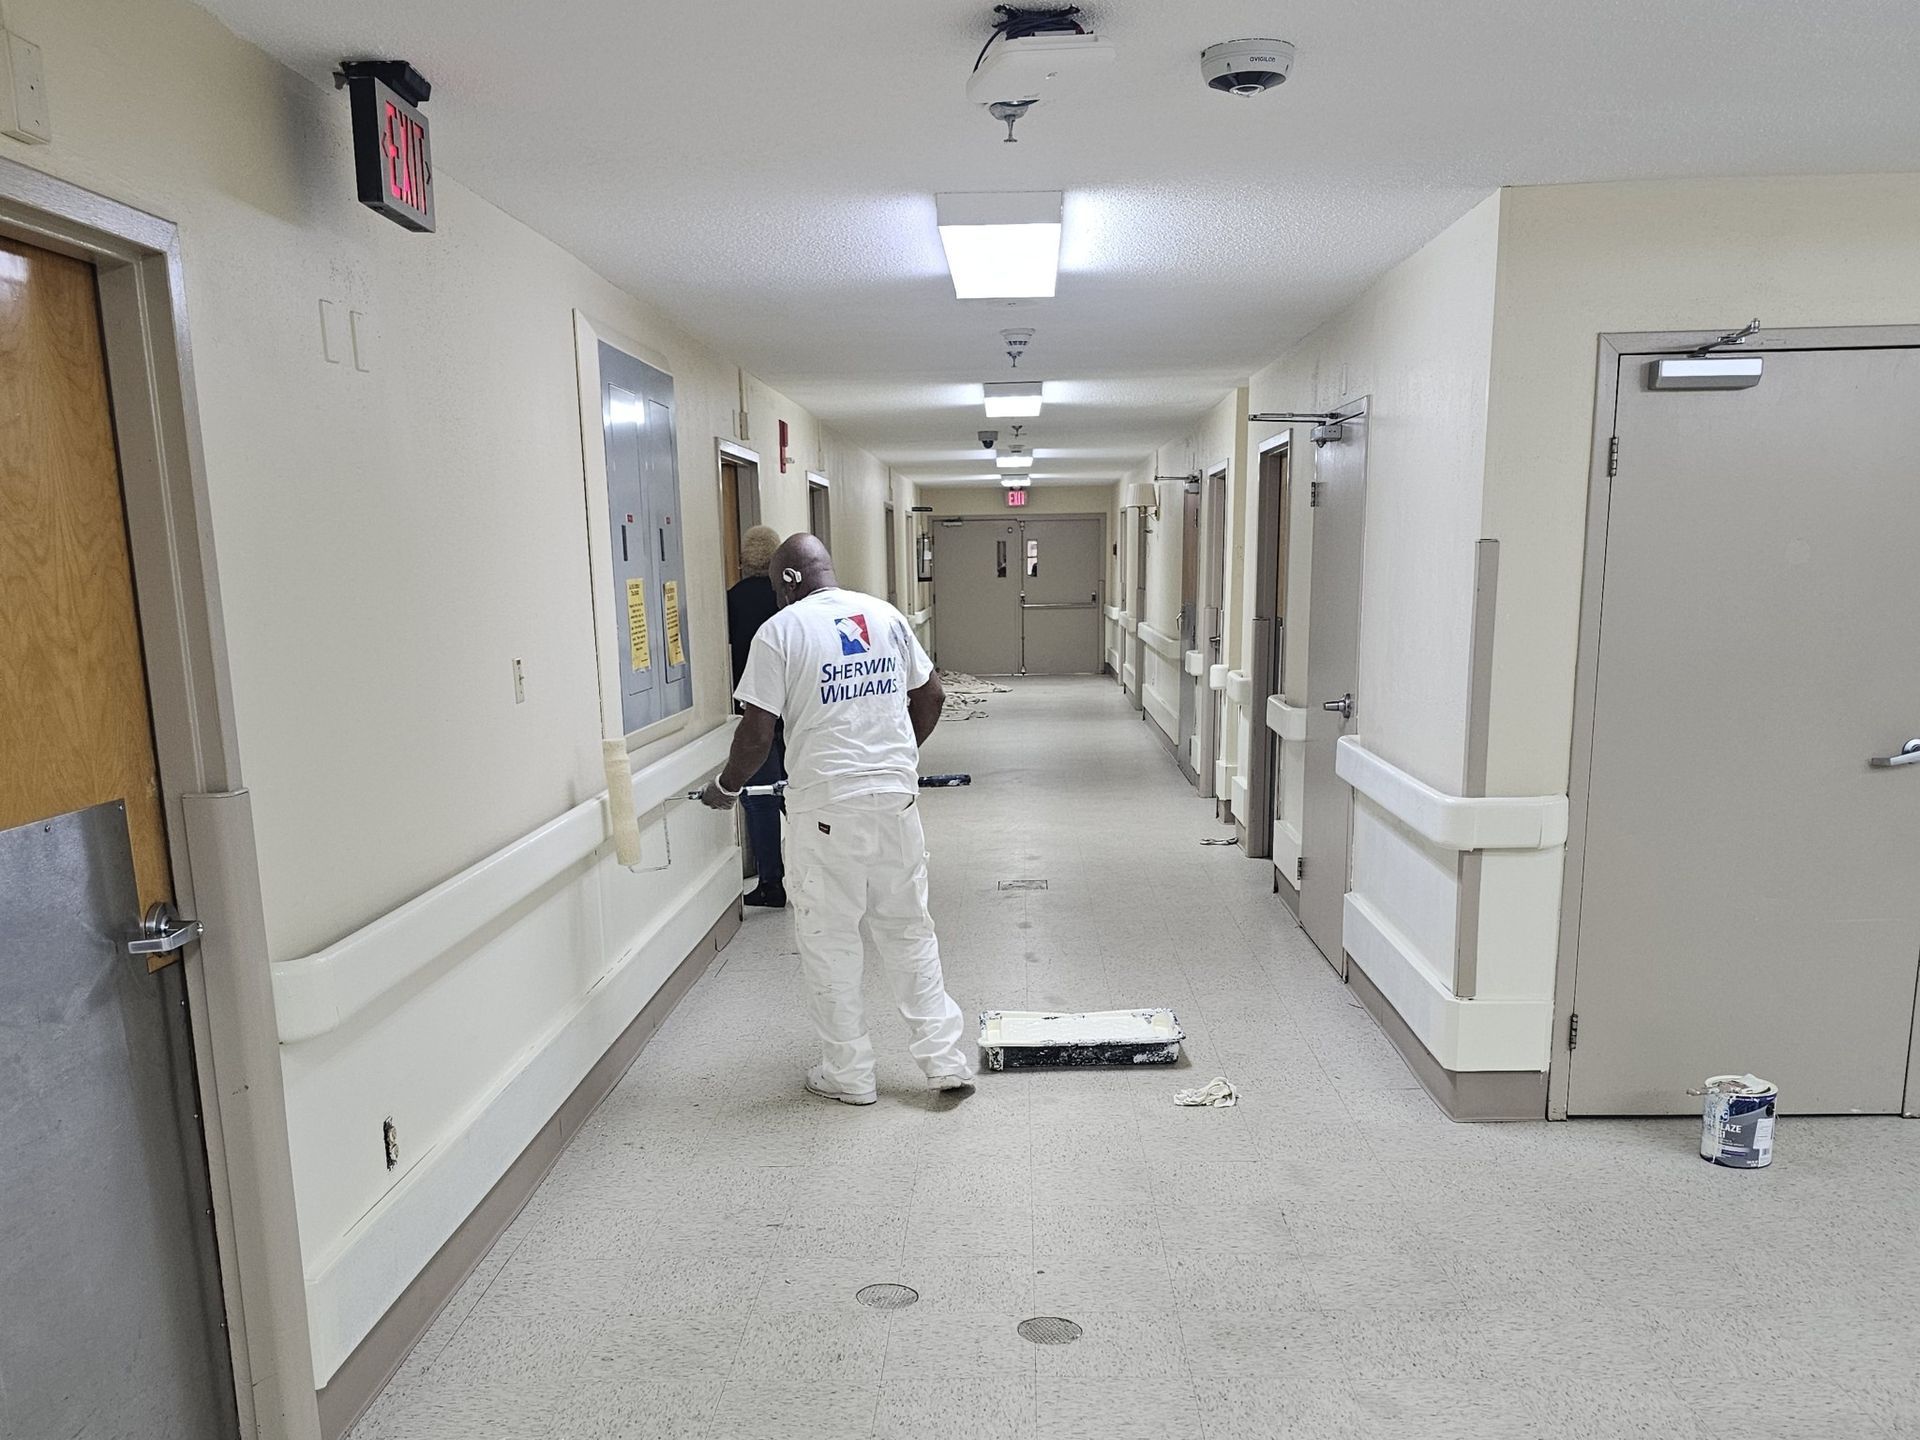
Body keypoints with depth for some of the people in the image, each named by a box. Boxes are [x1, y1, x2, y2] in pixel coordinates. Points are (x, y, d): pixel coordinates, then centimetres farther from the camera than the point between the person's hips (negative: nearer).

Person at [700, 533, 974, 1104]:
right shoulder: (886, 615, 8)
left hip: (826, 808, -5)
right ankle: (945, 1060, 23)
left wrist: (725, 787, 6)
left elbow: (757, 733, -11)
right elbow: (930, 695, 14)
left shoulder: (780, 632, -8)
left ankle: (848, 1074, 22)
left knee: (831, 943, 10)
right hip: (897, 798, 5)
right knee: (909, 930, 17)